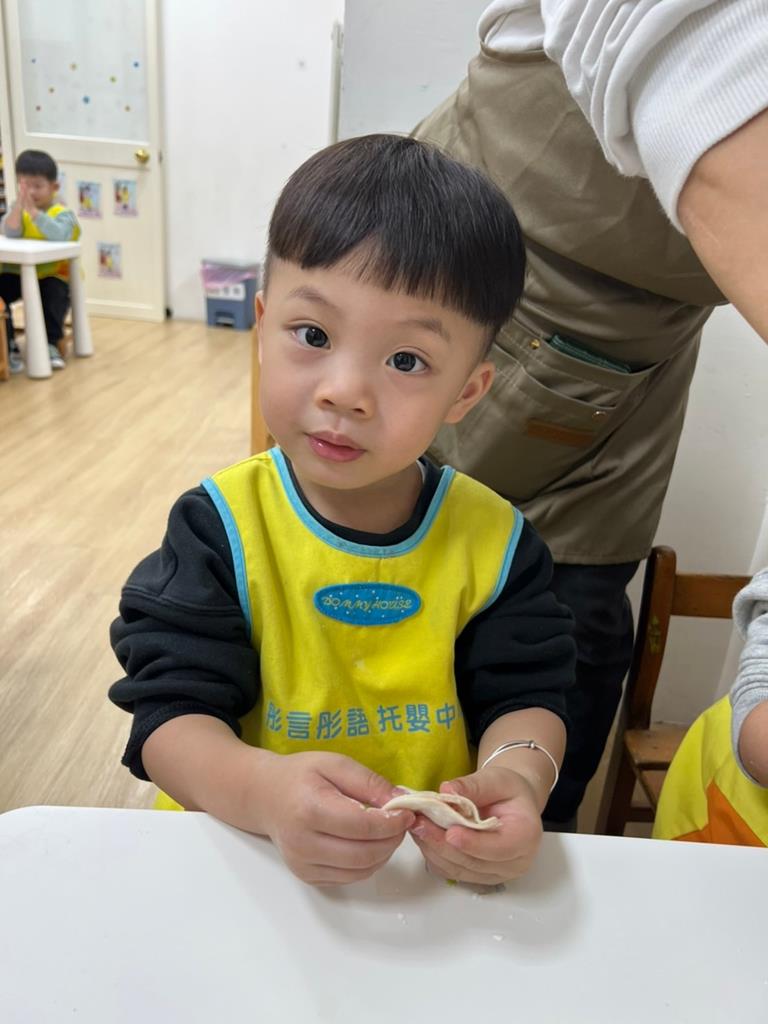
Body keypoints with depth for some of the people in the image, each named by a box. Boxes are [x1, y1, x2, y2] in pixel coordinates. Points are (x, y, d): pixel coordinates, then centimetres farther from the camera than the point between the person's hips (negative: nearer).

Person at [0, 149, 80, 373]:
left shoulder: (62, 213, -10)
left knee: (56, 294, -31)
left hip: (50, 275, -4)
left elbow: (60, 235, -33)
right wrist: (19, 204, -26)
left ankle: (50, 344, -10)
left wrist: (33, 211, -36)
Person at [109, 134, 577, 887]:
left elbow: (523, 697, -3)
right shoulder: (221, 527, -11)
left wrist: (517, 773, -25)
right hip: (237, 855, -1)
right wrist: (263, 791, -32)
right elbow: (170, 716, -14)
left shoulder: (493, 541, -6)